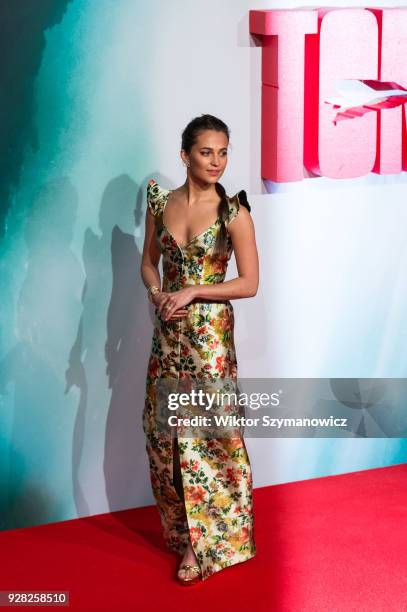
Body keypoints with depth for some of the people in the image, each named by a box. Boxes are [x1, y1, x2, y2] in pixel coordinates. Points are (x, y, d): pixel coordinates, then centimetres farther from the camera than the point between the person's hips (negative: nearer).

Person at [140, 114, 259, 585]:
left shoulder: (233, 212, -9)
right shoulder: (161, 203, 3)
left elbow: (249, 283, -9)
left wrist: (192, 292, -16)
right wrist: (156, 293, -7)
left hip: (210, 333, -5)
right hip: (167, 330, 5)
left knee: (206, 432, -2)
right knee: (164, 429, 10)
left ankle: (208, 542, 10)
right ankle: (180, 526, 28)